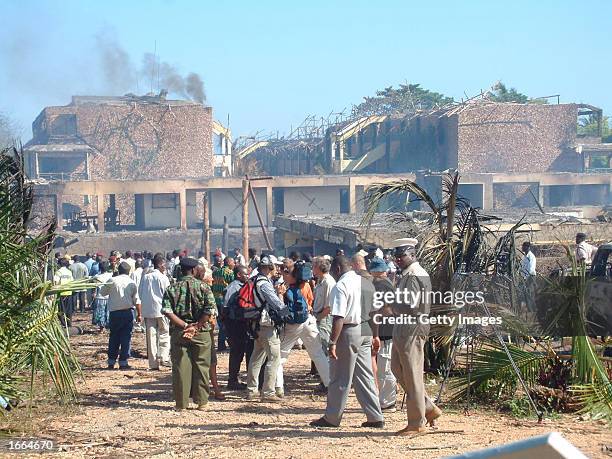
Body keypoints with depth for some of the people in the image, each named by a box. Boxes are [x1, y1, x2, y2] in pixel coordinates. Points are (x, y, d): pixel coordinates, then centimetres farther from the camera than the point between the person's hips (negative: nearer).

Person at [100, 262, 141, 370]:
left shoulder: (112, 281, -4)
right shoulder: (132, 283, 0)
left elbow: (102, 292, 7)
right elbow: (136, 300, 1)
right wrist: (139, 314, 6)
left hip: (114, 312, 0)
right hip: (128, 312, 0)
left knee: (113, 337, 11)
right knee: (126, 338, 3)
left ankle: (111, 362, 13)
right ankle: (123, 362, -1)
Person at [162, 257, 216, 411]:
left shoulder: (172, 288, 2)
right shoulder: (203, 287, -2)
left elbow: (167, 311, -10)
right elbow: (210, 309, -13)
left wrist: (184, 325, -12)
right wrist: (196, 326, -10)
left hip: (178, 332, 1)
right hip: (201, 333, -1)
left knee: (180, 367, 6)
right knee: (201, 366, 8)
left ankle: (181, 403, 8)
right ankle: (201, 401, 11)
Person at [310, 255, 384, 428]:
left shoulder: (340, 286, -14)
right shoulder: (366, 283, 10)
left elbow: (339, 317, -21)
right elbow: (374, 312, 15)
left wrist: (333, 342, -20)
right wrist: (375, 335, 22)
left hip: (348, 332, -7)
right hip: (365, 332, 8)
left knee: (340, 378, 2)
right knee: (365, 376, 12)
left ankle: (332, 418, 12)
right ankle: (375, 417, 11)